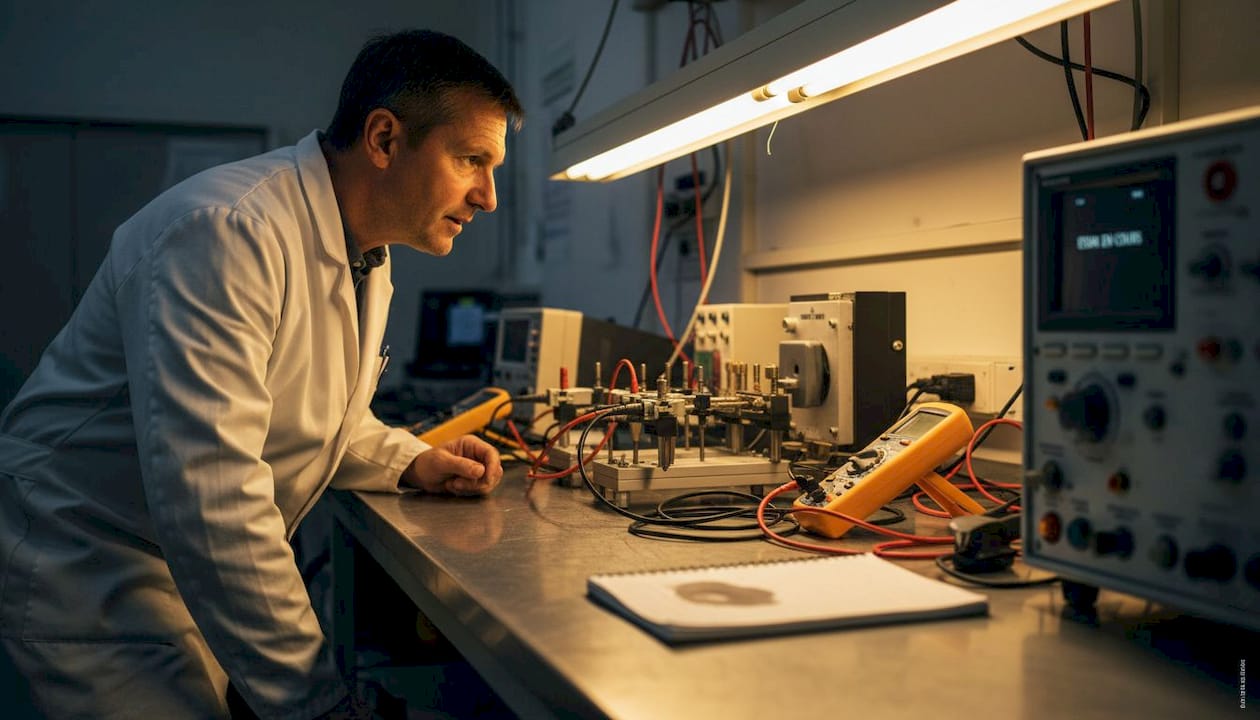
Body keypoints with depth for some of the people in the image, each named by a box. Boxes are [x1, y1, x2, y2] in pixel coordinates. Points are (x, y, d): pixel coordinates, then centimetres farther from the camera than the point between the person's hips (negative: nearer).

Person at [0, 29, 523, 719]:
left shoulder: (367, 258, 5)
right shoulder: (226, 229, -27)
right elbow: (208, 490, -33)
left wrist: (410, 463, -3)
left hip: (207, 570, 9)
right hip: (88, 575, -8)